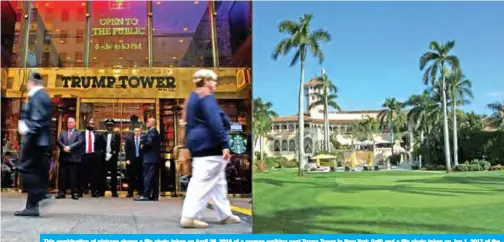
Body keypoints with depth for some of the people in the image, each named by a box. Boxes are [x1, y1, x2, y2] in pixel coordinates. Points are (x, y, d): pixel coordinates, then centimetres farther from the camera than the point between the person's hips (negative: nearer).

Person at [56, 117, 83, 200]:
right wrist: (64, 147, -13)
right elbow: (58, 141, 5)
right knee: (62, 176, 3)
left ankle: (74, 193, 0)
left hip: (74, 158, -3)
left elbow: (79, 142, -7)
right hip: (64, 157, 3)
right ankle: (61, 192, 7)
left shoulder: (78, 133, 9)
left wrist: (70, 147, -17)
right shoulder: (63, 132, 19)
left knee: (73, 176, -3)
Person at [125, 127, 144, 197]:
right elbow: (127, 150, 3)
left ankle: (141, 191, 8)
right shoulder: (129, 139, 6)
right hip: (131, 160, 1)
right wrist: (127, 159, -4)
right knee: (131, 177, 5)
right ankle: (130, 192, 10)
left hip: (141, 160, -1)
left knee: (140, 177, 2)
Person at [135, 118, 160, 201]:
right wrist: (144, 146, 8)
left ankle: (146, 195, -11)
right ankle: (154, 195, 8)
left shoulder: (152, 131, -10)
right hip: (154, 158, 10)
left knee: (148, 177, -10)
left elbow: (149, 142, -23)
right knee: (154, 177, 7)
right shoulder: (155, 132, 22)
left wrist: (142, 146, -6)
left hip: (150, 158, -10)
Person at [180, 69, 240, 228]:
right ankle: (189, 216, -13)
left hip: (199, 146, 10)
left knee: (218, 181, 14)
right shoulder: (206, 97, -11)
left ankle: (225, 215, 20)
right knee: (203, 182, -10)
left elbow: (190, 124, 22)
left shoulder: (193, 98, 20)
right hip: (209, 147, -10)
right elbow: (215, 122, -22)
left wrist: (189, 146, 23)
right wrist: (224, 144, -25)